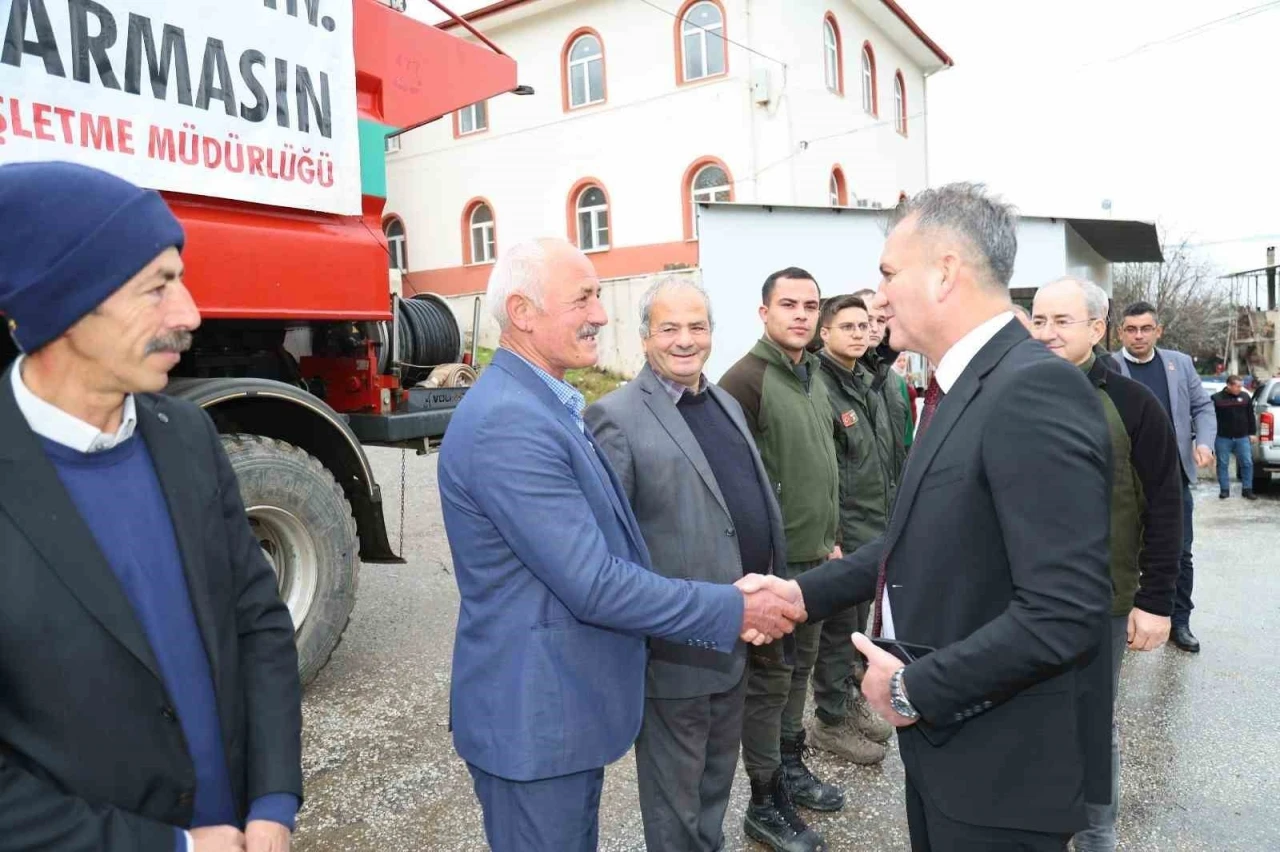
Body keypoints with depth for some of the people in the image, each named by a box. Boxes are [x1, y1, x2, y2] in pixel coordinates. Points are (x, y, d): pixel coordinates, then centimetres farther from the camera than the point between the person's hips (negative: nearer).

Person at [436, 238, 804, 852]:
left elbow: (611, 549, 7)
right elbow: (594, 585, -26)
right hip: (532, 718, -9)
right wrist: (735, 611, -16)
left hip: (571, 705, 9)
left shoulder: (547, 404, 7)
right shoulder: (507, 421, -25)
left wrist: (728, 596, -3)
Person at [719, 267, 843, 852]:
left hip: (814, 557, 8)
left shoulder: (813, 377, 10)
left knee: (799, 668, 20)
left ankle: (791, 767, 38)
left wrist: (830, 538, 18)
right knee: (768, 679, 5)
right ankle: (765, 804, 21)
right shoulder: (746, 379, -16)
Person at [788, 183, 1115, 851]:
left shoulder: (1037, 389, -23)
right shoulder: (959, 389, 6)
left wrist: (917, 688, -19)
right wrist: (803, 593, 8)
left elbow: (1064, 613, -28)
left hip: (1003, 768, -8)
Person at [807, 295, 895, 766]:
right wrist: (830, 537, -20)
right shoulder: (818, 387, -17)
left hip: (874, 529, 8)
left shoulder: (867, 384, 11)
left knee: (856, 622, 20)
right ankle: (830, 720, 19)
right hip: (841, 534, -8)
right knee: (837, 626, 4)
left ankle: (849, 698, 36)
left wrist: (890, 512, 16)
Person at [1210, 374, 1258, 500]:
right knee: (1222, 464, 4)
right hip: (1223, 438, -2)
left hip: (1242, 437, 2)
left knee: (1247, 463, 2)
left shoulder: (1245, 397, 6)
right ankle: (1224, 490, 13)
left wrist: (1252, 433, 7)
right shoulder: (1216, 398, -4)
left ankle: (1247, 490, 11)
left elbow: (1251, 417, 10)